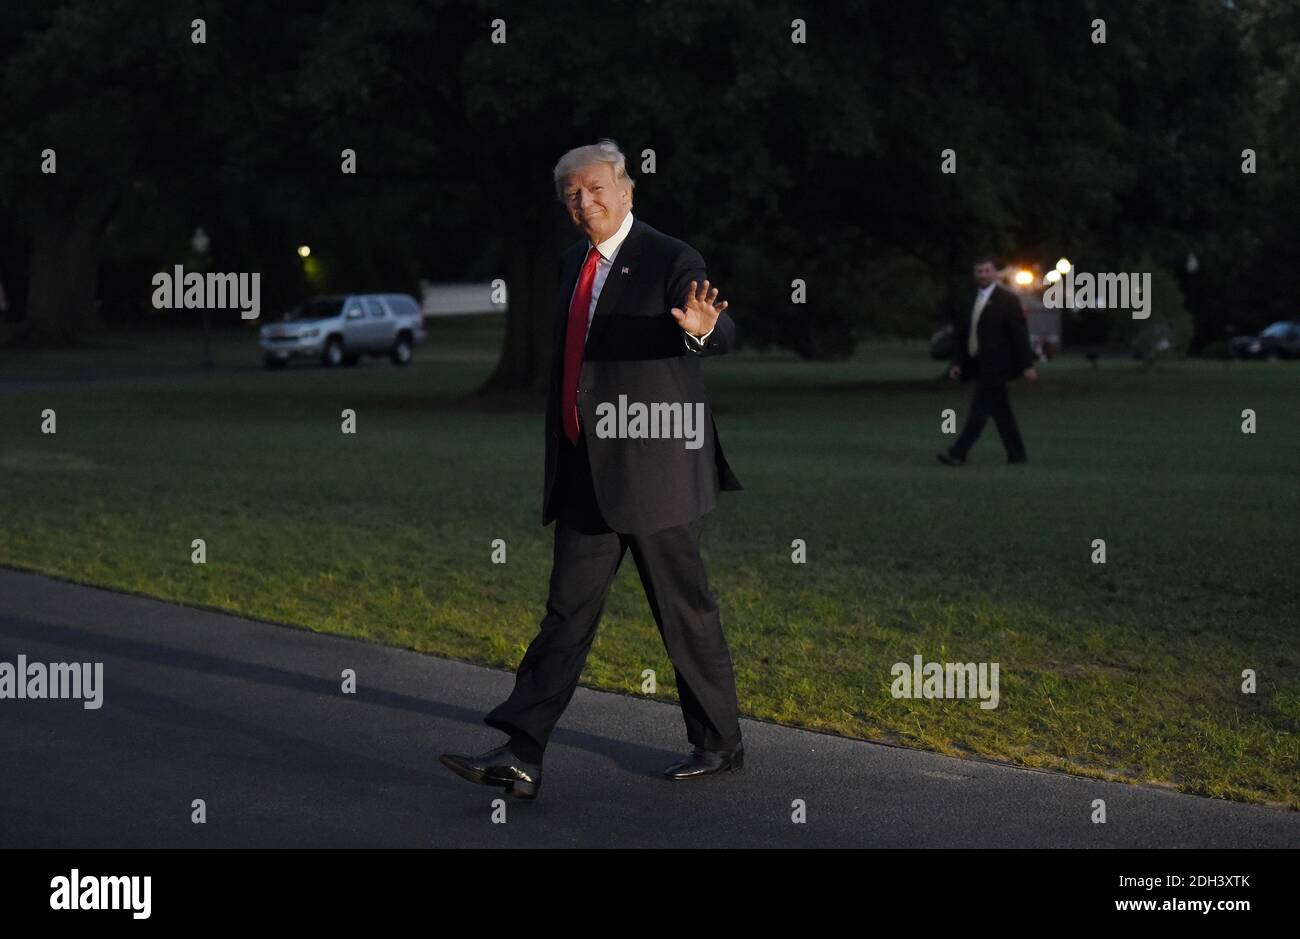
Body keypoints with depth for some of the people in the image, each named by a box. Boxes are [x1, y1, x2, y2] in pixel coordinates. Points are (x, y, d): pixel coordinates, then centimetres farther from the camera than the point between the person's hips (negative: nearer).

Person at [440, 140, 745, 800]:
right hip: (585, 474, 7)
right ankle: (521, 758, 2)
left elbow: (724, 336, -19)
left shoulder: (670, 261, -8)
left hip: (653, 472, -7)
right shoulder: (576, 263, 14)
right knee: (567, 613, 4)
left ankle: (719, 744, 20)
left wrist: (702, 329, -43)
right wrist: (556, 460, 19)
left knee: (686, 612, 4)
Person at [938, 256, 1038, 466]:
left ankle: (958, 453, -15)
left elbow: (1019, 334, -7)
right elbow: (959, 335, 13)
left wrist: (1026, 365, -10)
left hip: (995, 364, -7)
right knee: (999, 410, 10)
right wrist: (955, 362, 3)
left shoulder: (1008, 300, -6)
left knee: (980, 407, -11)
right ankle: (1016, 454, 17)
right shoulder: (967, 302, 11)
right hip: (979, 365, 7)